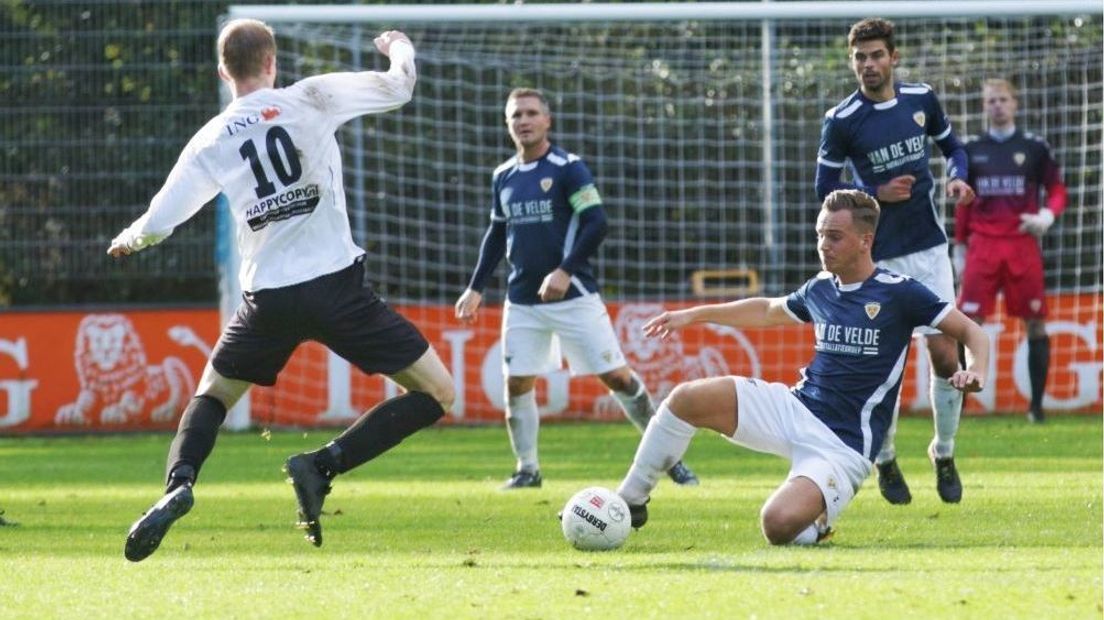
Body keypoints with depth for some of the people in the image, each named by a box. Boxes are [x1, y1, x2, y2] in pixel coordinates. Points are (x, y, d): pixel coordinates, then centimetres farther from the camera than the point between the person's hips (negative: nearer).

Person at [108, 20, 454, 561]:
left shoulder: (210, 142, 6)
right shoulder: (309, 99, 0)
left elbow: (156, 225, 7)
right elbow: (398, 88, 3)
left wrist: (126, 241, 31)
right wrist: (399, 47, 26)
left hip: (268, 297, 3)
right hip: (335, 284, -3)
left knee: (213, 394, 26)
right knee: (436, 393, 4)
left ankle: (178, 485, -4)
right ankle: (323, 466, -12)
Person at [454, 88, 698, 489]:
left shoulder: (567, 168, -8)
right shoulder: (503, 177, 10)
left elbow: (596, 223, -15)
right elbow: (496, 236, 21)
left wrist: (565, 271, -23)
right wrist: (476, 288, 16)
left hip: (573, 296, -5)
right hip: (522, 301, 5)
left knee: (617, 377, -4)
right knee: (516, 383, 0)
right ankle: (527, 469, 14)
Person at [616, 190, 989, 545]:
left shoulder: (898, 293, -8)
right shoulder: (821, 289, 10)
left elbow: (971, 332, -5)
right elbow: (769, 311, 32)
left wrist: (975, 371, -27)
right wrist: (695, 314, 31)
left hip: (843, 444, -6)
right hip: (796, 408, 6)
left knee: (779, 525, -29)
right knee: (686, 399, -13)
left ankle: (816, 520, 8)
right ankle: (629, 502, 2)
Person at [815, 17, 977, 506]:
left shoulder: (921, 99, 1)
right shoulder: (841, 121, -10)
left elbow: (951, 145, 16)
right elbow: (826, 189, -3)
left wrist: (957, 177, -5)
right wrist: (878, 194, -17)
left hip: (929, 248, 3)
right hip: (879, 258, -3)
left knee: (945, 355, -1)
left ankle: (944, 453, 19)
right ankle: (885, 462, 19)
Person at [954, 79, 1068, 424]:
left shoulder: (1034, 148, 5)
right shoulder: (971, 150, 9)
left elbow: (1057, 191, 8)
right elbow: (964, 204, 14)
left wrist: (1047, 216, -12)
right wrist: (960, 248, 12)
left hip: (1023, 246, 0)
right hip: (983, 246, 0)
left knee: (1036, 324, 0)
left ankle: (1037, 405, 7)